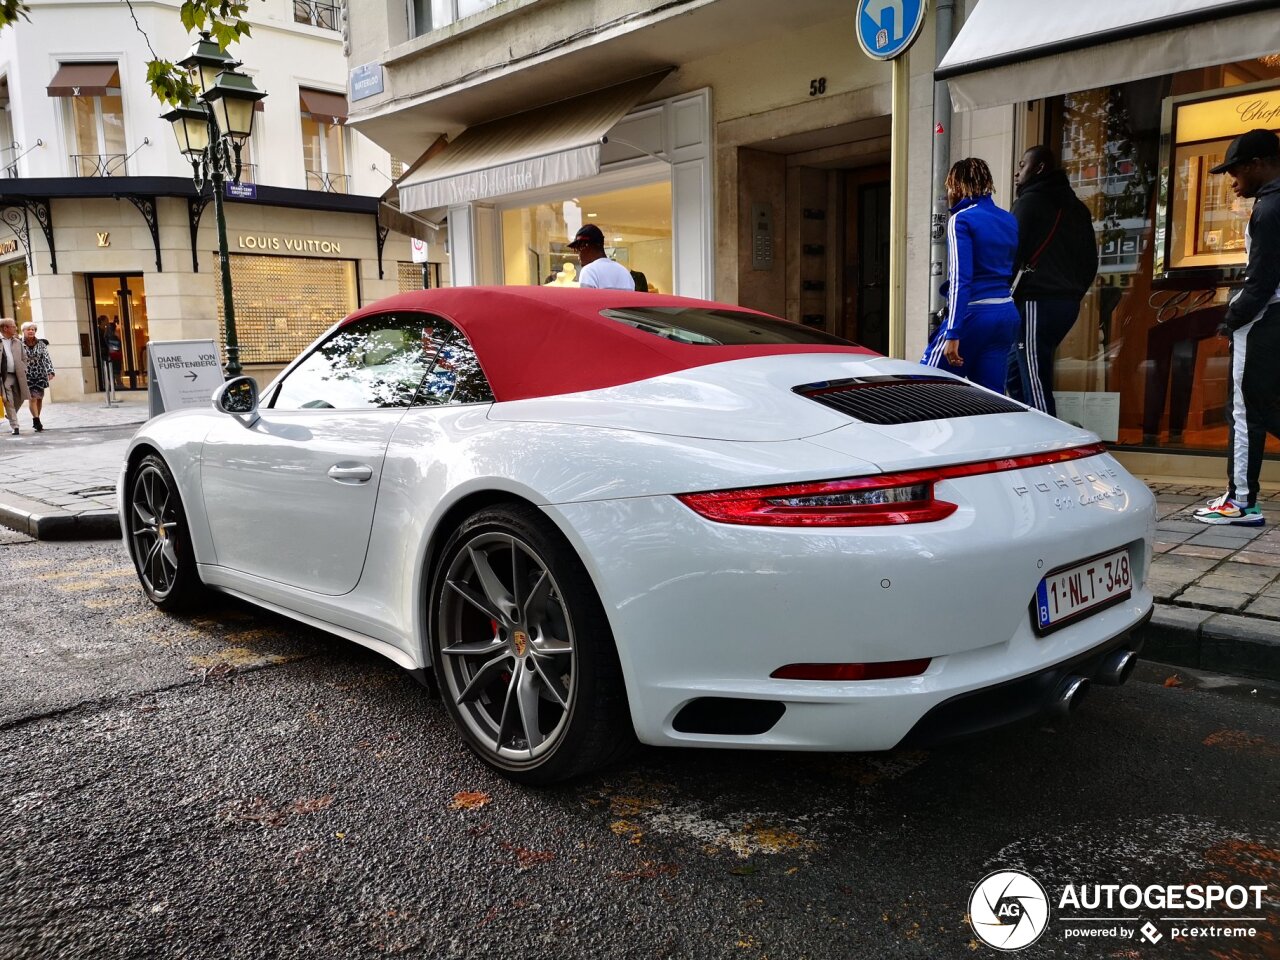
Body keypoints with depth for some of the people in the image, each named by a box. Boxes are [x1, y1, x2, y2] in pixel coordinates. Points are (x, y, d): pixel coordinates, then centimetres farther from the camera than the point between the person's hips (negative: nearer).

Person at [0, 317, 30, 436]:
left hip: (17, 376, 4)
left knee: (20, 398, 8)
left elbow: (23, 359, 19)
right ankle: (15, 426, -1)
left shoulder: (18, 342, 13)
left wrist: (24, 371, 4)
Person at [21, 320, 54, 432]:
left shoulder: (41, 344, 5)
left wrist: (50, 371, -13)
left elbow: (47, 358, -1)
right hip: (27, 375, -3)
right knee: (32, 398, -10)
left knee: (39, 398, 7)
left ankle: (36, 420, 22)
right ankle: (37, 421, -9)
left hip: (40, 374, 3)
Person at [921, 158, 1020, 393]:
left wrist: (952, 334, -19)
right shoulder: (1009, 220, 14)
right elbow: (1010, 271, 18)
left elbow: (960, 279, -16)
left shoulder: (961, 219, -8)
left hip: (974, 313, -7)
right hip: (1008, 315, 7)